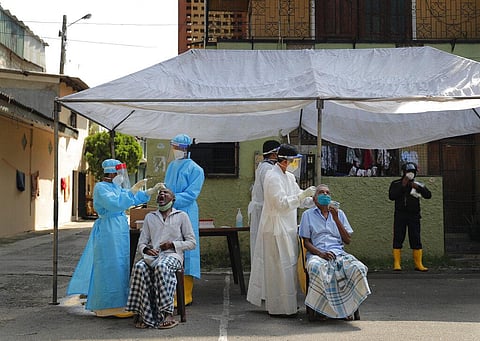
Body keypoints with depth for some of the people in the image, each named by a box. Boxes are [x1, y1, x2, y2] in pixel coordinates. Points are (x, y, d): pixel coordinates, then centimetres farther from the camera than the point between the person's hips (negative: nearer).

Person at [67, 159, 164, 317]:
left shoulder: (115, 187, 16)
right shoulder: (101, 188, -12)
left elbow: (134, 199, 24)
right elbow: (116, 204, -25)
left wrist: (153, 190, 20)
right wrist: (133, 190, -22)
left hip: (120, 230, 10)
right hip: (109, 231, -10)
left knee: (119, 266, 13)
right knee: (110, 267, -5)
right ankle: (111, 306, 3)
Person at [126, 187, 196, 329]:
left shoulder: (181, 216, 14)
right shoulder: (149, 217, 23)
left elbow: (192, 242, 9)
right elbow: (141, 244, 18)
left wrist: (173, 244, -6)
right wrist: (146, 249, -6)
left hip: (173, 255, -3)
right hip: (153, 255, 3)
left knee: (161, 266, -38)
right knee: (139, 267, -32)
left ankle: (167, 314, -38)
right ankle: (144, 314, -34)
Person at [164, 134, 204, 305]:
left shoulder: (195, 169, -4)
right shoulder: (171, 166, 17)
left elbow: (191, 194, -11)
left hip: (185, 214, -7)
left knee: (183, 251, -6)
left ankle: (185, 295, 1)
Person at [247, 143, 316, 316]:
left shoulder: (289, 177, 13)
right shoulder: (273, 177, -16)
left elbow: (298, 199, 17)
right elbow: (282, 203, -22)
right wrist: (303, 194, -22)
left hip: (287, 228, 9)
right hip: (276, 229, -9)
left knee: (288, 265, 15)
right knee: (280, 267, -3)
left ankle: (287, 303, 25)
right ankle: (279, 307, 6)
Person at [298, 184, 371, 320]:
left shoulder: (339, 213, 19)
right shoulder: (308, 215, 12)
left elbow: (348, 240, 10)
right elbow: (306, 242, 5)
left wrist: (336, 219, 1)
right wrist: (321, 254, -14)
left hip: (338, 252, 3)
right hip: (317, 253, -2)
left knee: (357, 268, -29)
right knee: (317, 268, -39)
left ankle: (347, 306, -13)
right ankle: (322, 308, -21)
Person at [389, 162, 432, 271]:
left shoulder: (418, 185, 10)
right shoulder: (395, 184, 4)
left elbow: (428, 195, -4)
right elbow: (391, 196, -12)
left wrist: (418, 188, -17)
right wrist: (402, 186, -15)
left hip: (414, 215, 2)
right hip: (400, 215, -2)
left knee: (416, 239, 1)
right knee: (398, 239, -3)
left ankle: (418, 264, 8)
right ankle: (397, 264, 0)